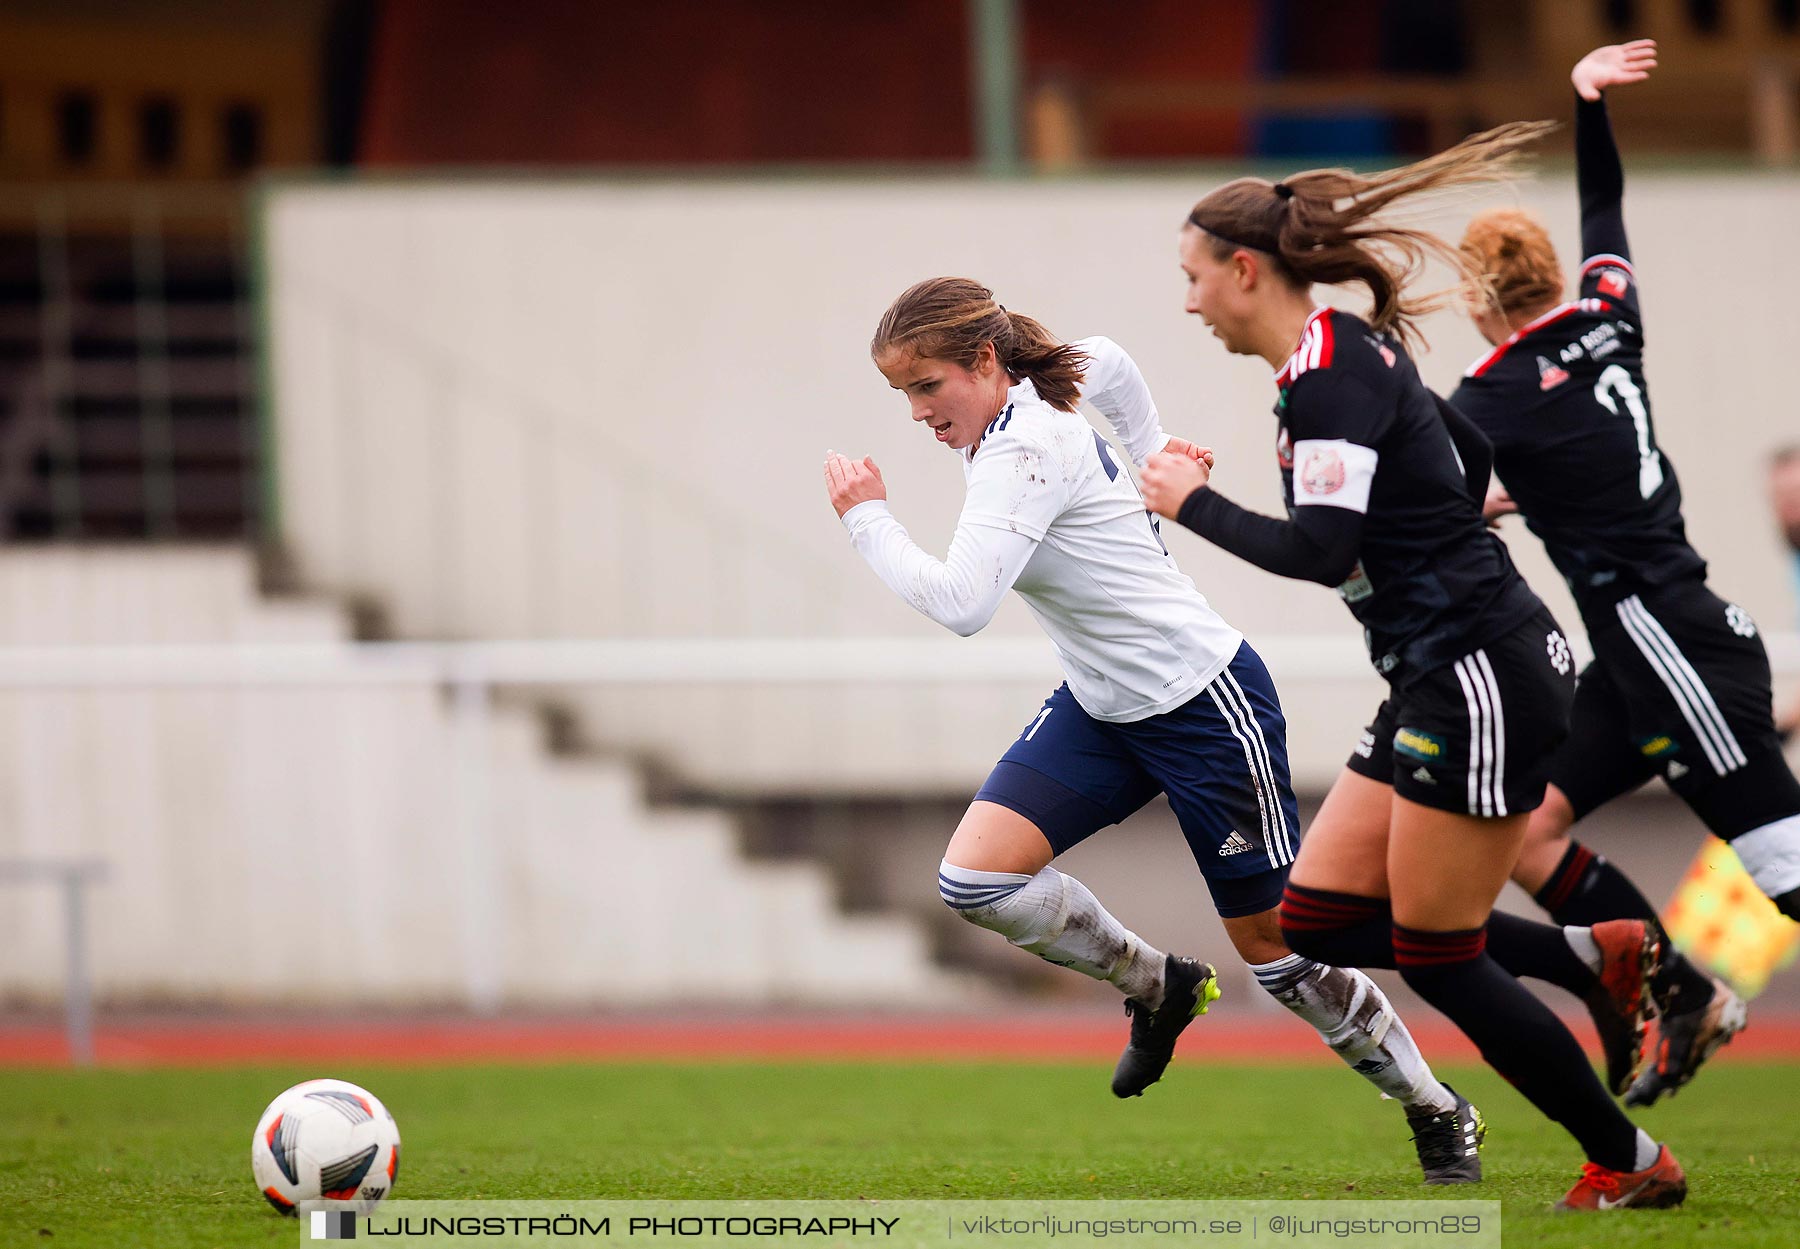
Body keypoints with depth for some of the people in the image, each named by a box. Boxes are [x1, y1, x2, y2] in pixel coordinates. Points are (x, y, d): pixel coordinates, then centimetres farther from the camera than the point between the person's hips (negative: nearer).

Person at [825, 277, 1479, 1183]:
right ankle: (1157, 987, 11)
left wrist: (868, 519, -24)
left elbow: (958, 603, -36)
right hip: (1100, 705, 9)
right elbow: (1107, 362, 23)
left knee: (1274, 945, 1)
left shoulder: (1023, 453, -25)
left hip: (1206, 705, -9)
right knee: (976, 877, -10)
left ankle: (1439, 1114, 20)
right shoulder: (1018, 404, 1)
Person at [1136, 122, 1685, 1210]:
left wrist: (1194, 503, -12)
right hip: (1445, 683, 10)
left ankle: (1630, 1163, 8)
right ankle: (1593, 958, 13)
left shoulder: (1328, 373, -16)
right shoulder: (1354, 351, 14)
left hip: (1481, 684, -10)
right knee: (1318, 923, 7)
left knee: (1437, 959, -3)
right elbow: (1465, 456, 27)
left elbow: (1318, 550, -24)